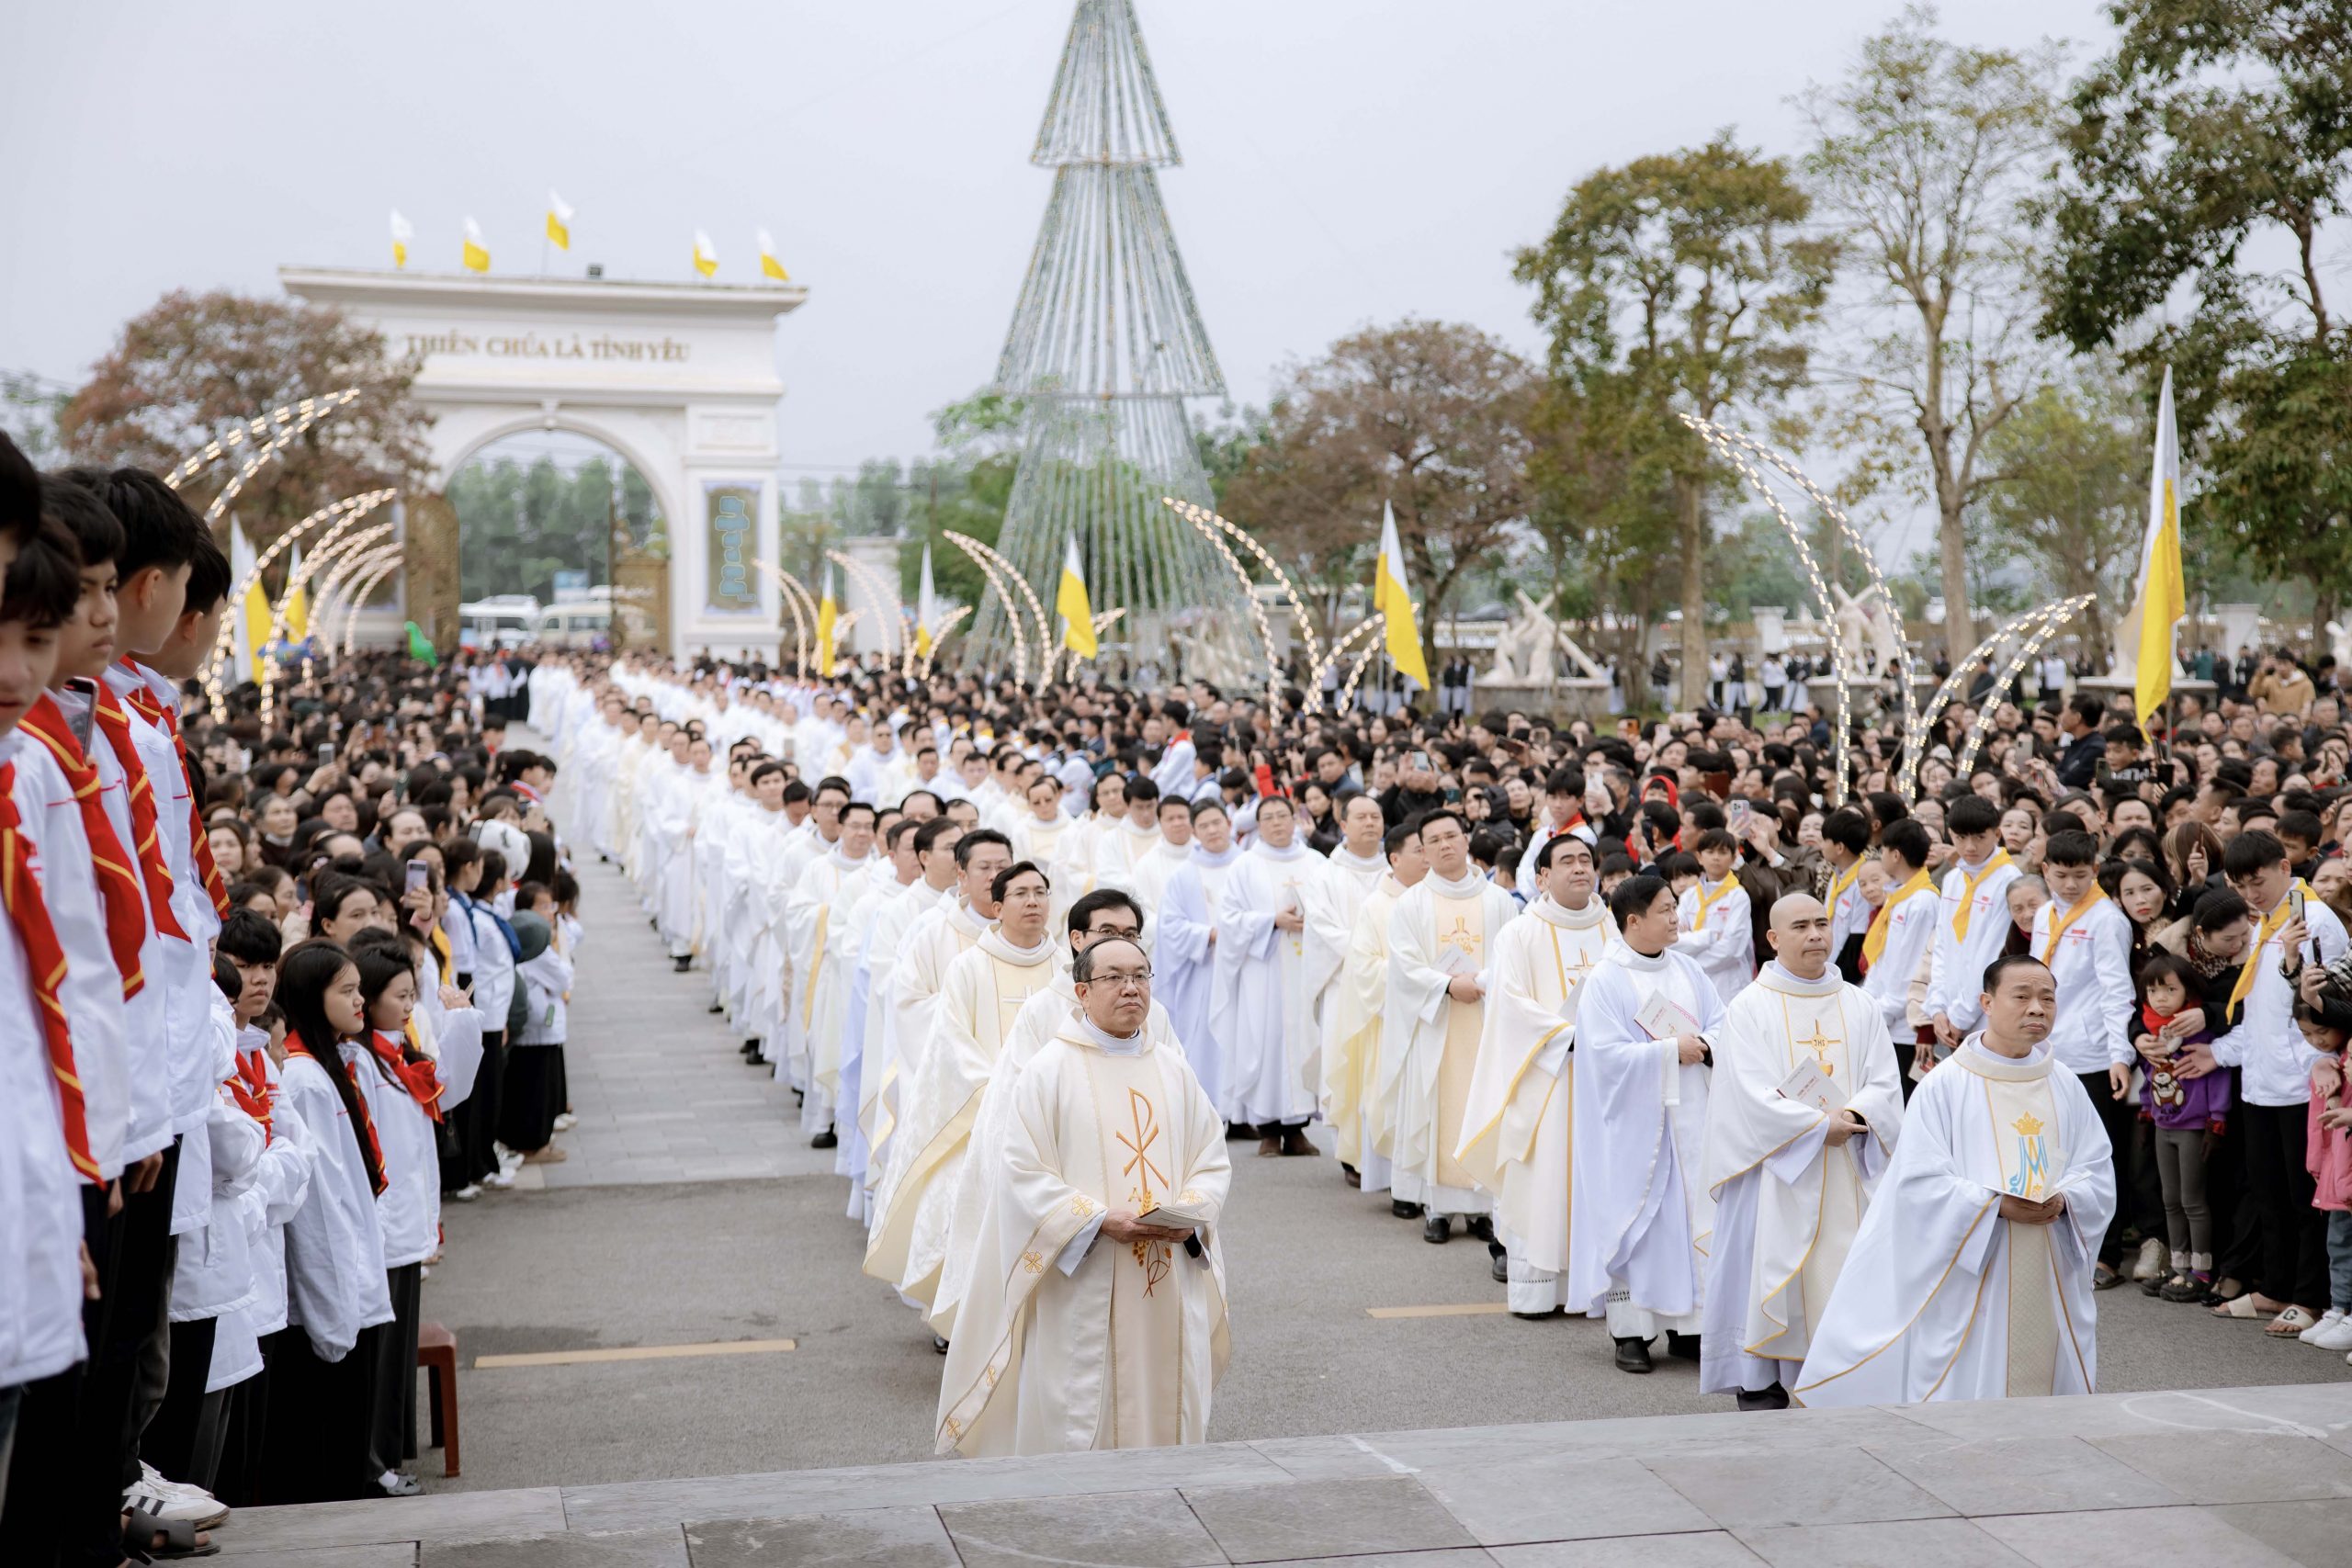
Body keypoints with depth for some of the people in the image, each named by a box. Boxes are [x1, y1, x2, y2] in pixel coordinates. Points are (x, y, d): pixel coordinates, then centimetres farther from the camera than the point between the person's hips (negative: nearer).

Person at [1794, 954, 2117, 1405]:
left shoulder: (2067, 1087, 10)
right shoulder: (1945, 1085, -5)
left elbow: (2098, 1171, 10)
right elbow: (1920, 1183, -10)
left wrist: (2064, 1199, -12)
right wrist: (1996, 1204, -20)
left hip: (2051, 1282, 5)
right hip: (1969, 1280, -5)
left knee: (2050, 1387, 6)